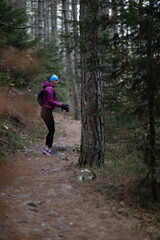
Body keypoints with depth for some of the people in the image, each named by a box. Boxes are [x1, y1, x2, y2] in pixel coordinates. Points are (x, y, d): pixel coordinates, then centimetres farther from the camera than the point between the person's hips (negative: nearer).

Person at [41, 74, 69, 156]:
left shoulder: (48, 88, 16)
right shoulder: (50, 89, -16)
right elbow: (50, 101, -20)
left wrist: (62, 105, 13)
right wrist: (61, 105, -16)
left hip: (45, 111, 10)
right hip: (47, 111, -10)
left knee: (51, 130, 14)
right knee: (52, 131, -1)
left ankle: (46, 148, 19)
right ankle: (49, 150, 4)